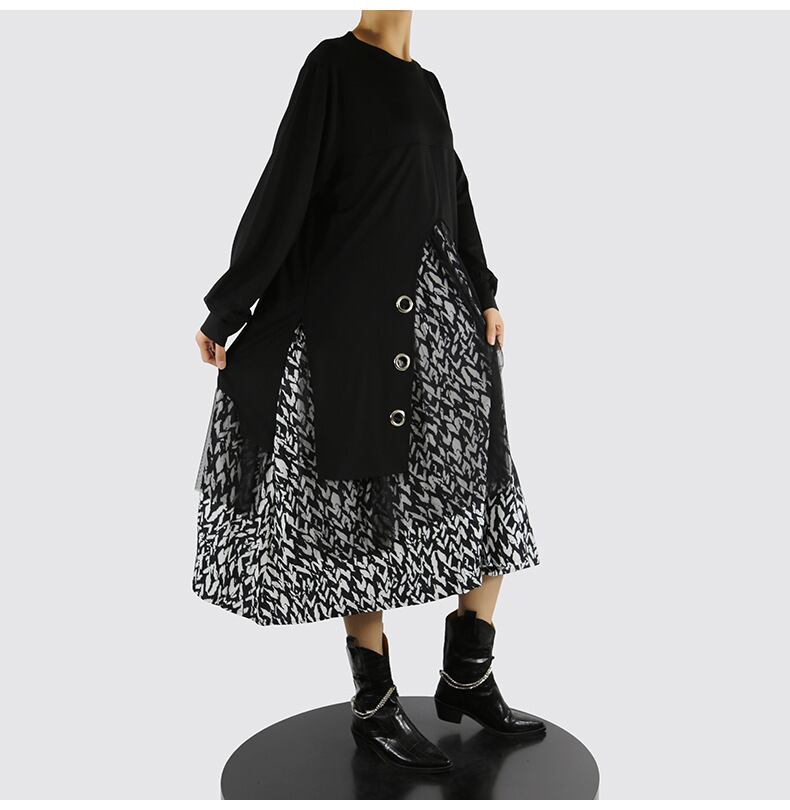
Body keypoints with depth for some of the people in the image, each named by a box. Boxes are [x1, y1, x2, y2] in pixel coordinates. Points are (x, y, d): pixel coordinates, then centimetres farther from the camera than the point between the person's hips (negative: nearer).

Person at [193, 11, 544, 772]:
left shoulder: (425, 85, 18)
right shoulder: (333, 65, -4)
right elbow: (285, 189, -9)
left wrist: (484, 295, 21)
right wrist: (225, 311, -9)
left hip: (444, 315, 8)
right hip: (363, 318, -8)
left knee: (488, 487, 6)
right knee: (368, 504, 0)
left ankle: (467, 678, 20)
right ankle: (374, 706, 14)